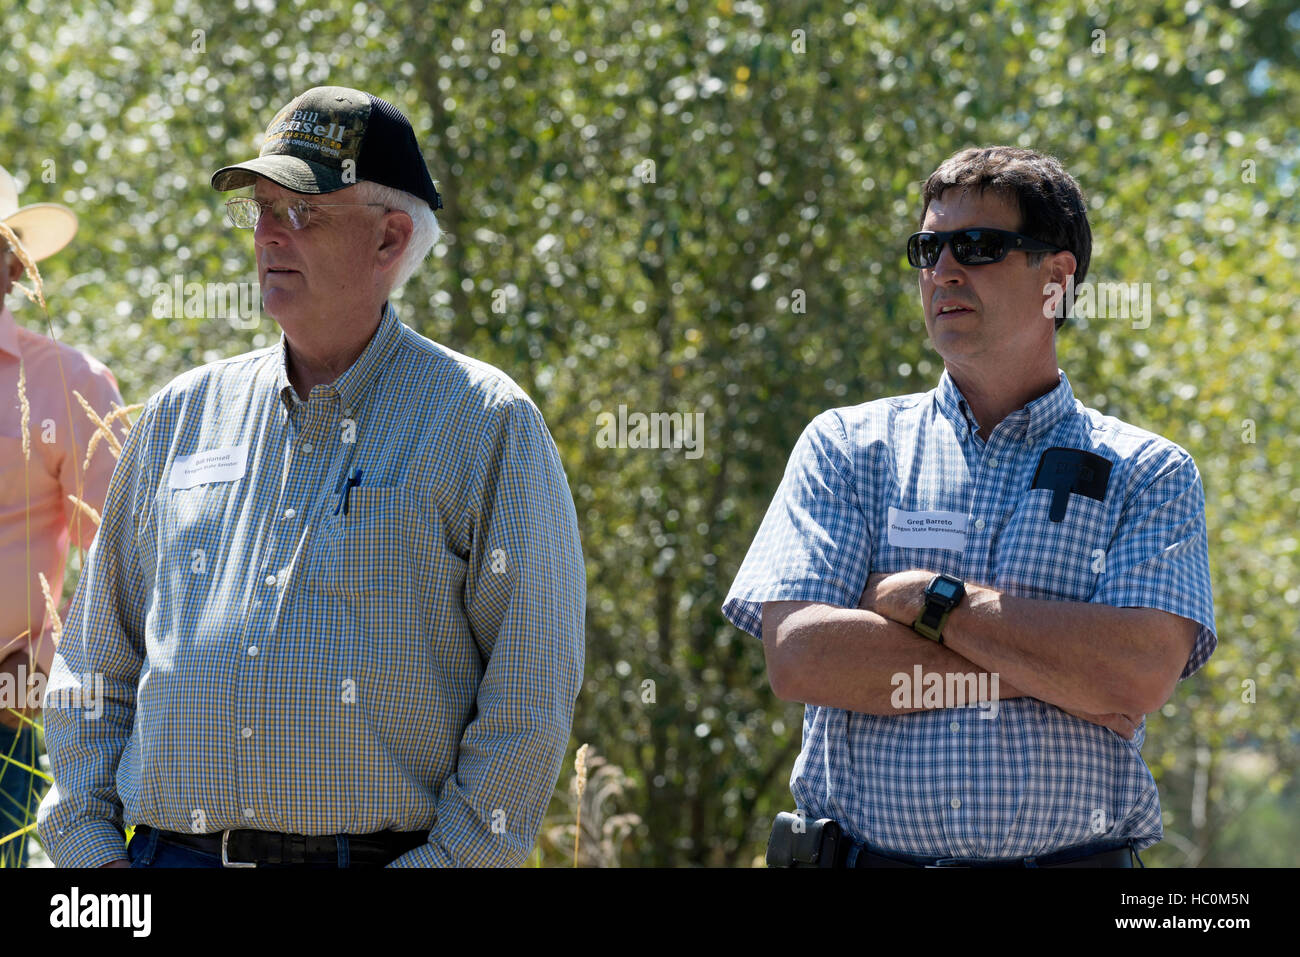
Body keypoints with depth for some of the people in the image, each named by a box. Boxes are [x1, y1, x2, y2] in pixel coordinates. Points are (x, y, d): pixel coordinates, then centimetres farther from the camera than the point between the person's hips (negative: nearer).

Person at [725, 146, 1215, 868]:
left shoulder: (1147, 474, 4)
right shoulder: (845, 448, 6)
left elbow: (1141, 675, -12)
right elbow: (797, 657, -8)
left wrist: (927, 598, -11)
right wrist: (1045, 670, -10)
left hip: (1077, 854, 0)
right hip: (865, 855, 0)